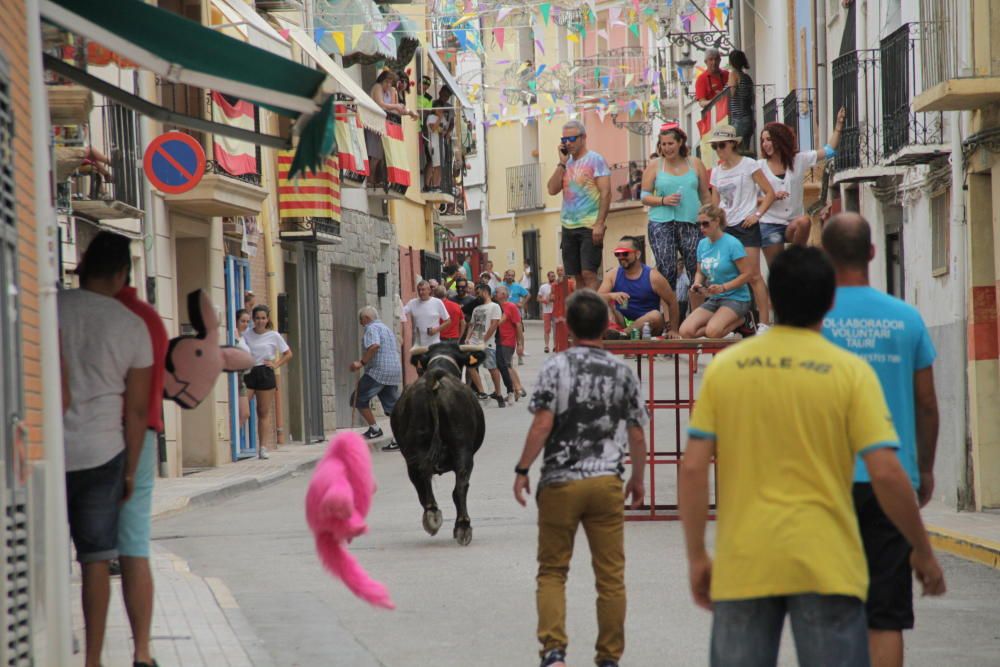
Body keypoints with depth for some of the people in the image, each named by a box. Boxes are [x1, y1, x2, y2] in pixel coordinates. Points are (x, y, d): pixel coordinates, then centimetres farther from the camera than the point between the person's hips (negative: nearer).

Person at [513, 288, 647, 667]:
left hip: (560, 483, -2)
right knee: (610, 575, 8)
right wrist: (637, 479, 19)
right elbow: (637, 437, 6)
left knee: (552, 571, 8)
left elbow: (542, 425, -12)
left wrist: (522, 470, -4)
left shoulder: (556, 368, -5)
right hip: (607, 481, 2)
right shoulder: (622, 373, 4)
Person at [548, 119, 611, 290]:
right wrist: (562, 163, 0)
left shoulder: (595, 160, -3)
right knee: (577, 276, 6)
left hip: (590, 226, -6)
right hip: (568, 227, 6)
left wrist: (599, 224, -18)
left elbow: (606, 193, -10)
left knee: (588, 274, -14)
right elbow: (552, 190, 5)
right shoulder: (566, 163, 15)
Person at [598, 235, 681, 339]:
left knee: (656, 315, -35)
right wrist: (611, 296, -31)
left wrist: (673, 330, -4)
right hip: (622, 322, 2)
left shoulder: (653, 276, -8)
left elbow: (672, 302, -2)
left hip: (647, 324, -2)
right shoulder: (612, 275, 1)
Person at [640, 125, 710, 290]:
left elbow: (706, 196, 14)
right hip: (661, 224, -1)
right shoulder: (654, 166, 8)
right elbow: (645, 197, 6)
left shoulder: (695, 164, 10)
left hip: (690, 223, 1)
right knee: (666, 270, -9)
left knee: (697, 269, -4)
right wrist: (663, 200, -11)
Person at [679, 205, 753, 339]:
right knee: (685, 332, -14)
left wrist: (723, 287, -21)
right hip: (713, 300, 7)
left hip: (736, 298, -7)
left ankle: (740, 321, -1)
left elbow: (747, 275, -13)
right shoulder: (702, 244, 7)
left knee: (713, 332, -32)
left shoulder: (732, 244, -12)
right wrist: (696, 284, -3)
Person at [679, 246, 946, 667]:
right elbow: (886, 473, -9)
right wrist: (923, 552, 3)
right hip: (826, 567, -2)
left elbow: (693, 468, -1)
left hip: (742, 566, 2)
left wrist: (696, 556, 7)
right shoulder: (850, 372, -4)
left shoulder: (723, 367, 3)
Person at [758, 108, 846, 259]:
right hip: (770, 223, 0)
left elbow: (828, 151, 1)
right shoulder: (760, 166, 2)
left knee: (804, 223, -35)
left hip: (793, 223, 0)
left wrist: (838, 126, -5)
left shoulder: (799, 160, 5)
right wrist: (772, 196, -17)